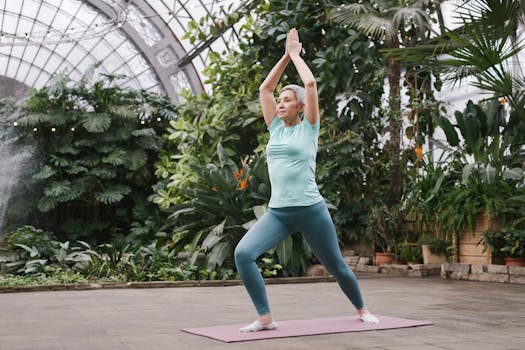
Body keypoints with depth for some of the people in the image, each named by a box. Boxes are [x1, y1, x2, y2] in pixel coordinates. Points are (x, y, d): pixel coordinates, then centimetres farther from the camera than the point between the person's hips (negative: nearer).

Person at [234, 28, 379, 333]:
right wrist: (285, 56, 17)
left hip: (310, 210, -4)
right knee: (243, 254, -19)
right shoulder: (276, 128, 13)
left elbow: (311, 83, -8)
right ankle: (266, 318, -10)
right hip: (277, 211, 4)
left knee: (336, 266, 12)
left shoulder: (309, 128, 1)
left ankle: (362, 309, 39)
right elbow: (265, 88, 16)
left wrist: (296, 54, 5)